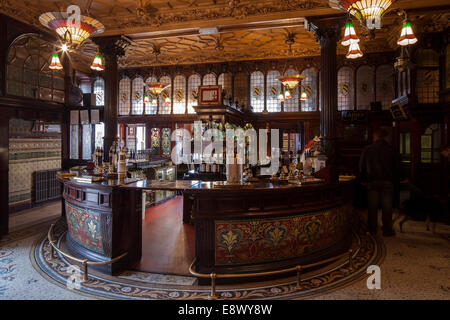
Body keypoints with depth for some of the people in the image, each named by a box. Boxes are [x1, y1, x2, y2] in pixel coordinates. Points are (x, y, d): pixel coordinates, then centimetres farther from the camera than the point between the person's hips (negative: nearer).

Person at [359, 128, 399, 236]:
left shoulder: (367, 149, 0)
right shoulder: (390, 150, 0)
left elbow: (362, 167, 4)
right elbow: (396, 167, 6)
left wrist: (365, 179, 16)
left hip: (372, 182, 0)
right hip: (387, 182, 0)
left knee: (372, 207, 6)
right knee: (387, 207, 6)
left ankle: (372, 230, 11)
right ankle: (387, 230, 11)